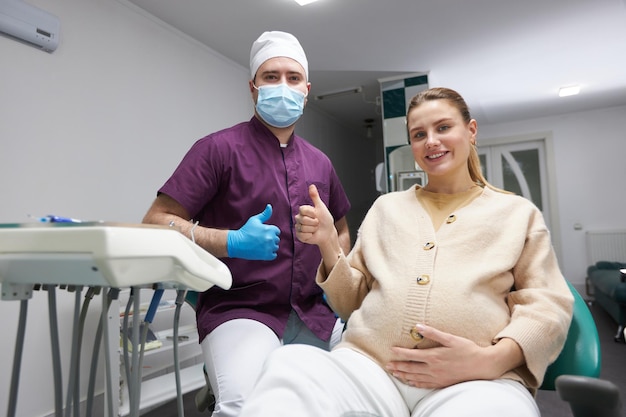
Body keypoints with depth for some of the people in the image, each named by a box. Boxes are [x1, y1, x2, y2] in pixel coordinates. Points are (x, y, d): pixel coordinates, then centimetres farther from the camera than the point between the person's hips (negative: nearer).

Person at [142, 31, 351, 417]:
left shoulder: (320, 163, 13)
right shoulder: (219, 148, -5)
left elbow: (341, 231, 25)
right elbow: (156, 223, -9)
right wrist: (232, 242, -22)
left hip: (315, 314, 6)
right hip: (239, 309, -5)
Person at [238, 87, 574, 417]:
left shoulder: (519, 213, 17)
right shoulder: (386, 207, 21)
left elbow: (548, 304, 8)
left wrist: (491, 360, -11)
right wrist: (329, 245, 1)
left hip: (473, 381, 0)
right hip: (367, 365, 1)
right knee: (289, 365, -30)